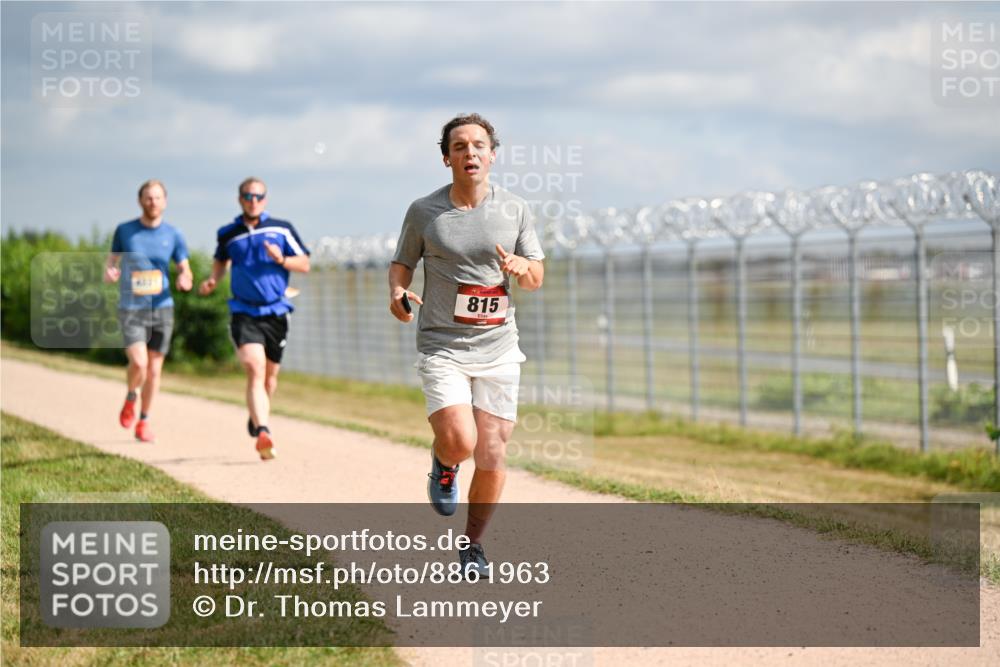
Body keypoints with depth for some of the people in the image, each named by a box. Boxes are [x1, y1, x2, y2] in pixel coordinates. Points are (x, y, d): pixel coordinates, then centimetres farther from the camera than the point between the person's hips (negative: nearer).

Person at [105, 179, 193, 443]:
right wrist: (108, 272, -14)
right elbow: (111, 261, 10)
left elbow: (185, 270, 9)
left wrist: (185, 279, -15)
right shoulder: (124, 231, 0)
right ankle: (130, 398, 14)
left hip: (162, 307, 2)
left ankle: (143, 422, 22)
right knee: (139, 364, -19)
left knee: (154, 369, 6)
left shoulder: (173, 234, 3)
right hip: (131, 309, -2)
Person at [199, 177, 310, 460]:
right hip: (244, 313, -2)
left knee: (269, 374, 13)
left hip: (275, 312, 2)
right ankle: (262, 432, -34)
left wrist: (281, 260, -15)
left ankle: (257, 418, 41)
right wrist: (213, 280, 7)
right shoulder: (228, 234, 7)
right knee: (255, 369, -21)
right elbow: (221, 259, 27)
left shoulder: (282, 229, 3)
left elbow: (304, 264, 4)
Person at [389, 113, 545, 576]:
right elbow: (402, 263, 10)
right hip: (442, 347, -2)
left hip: (498, 350, 2)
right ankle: (443, 464, 16)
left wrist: (521, 266, -15)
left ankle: (473, 545, 21)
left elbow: (536, 278, 8)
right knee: (460, 442, -22)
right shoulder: (424, 211, 0)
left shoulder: (515, 210, 4)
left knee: (491, 459, -1)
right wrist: (397, 292, -13)